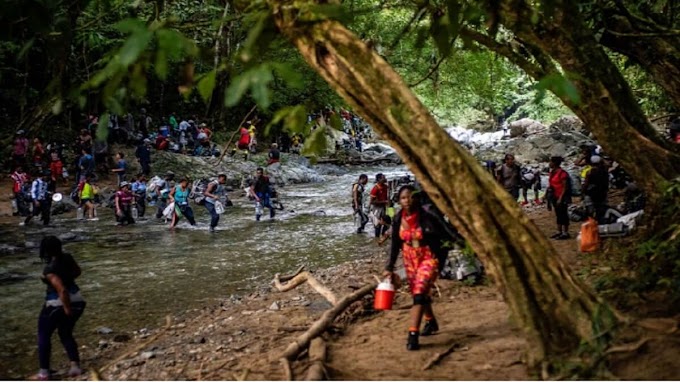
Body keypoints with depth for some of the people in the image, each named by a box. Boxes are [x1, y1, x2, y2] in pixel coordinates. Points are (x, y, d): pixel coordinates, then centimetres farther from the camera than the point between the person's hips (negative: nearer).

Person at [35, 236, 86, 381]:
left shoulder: (49, 270, -25)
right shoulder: (67, 257, -5)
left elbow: (62, 290, -31)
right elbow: (77, 272, 14)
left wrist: (67, 308, -21)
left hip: (57, 305, -7)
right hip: (77, 301, 7)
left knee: (44, 336, 14)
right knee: (66, 334, 22)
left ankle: (44, 372, 14)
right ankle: (75, 366, 10)